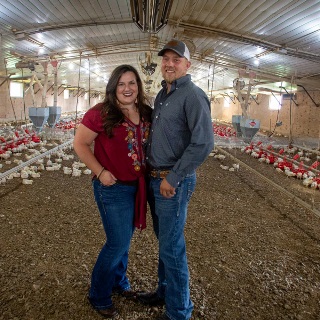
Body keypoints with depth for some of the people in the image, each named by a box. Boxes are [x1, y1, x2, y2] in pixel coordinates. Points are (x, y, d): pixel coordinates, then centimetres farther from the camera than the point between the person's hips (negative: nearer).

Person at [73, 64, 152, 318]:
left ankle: (119, 282, 44)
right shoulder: (101, 113, -14)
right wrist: (100, 172, -17)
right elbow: (80, 144, -10)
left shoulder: (146, 113, 3)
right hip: (113, 188, -6)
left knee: (125, 239, 20)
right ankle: (99, 296, 28)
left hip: (137, 186, 6)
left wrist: (149, 170, 2)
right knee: (118, 243, 2)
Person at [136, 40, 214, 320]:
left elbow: (203, 143, -24)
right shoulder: (161, 95, 14)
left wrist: (173, 179, -20)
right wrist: (154, 175, 15)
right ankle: (164, 292, 41)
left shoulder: (192, 95, -13)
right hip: (154, 180, 8)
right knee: (164, 241, 21)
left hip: (174, 183, -8)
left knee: (172, 248, 3)